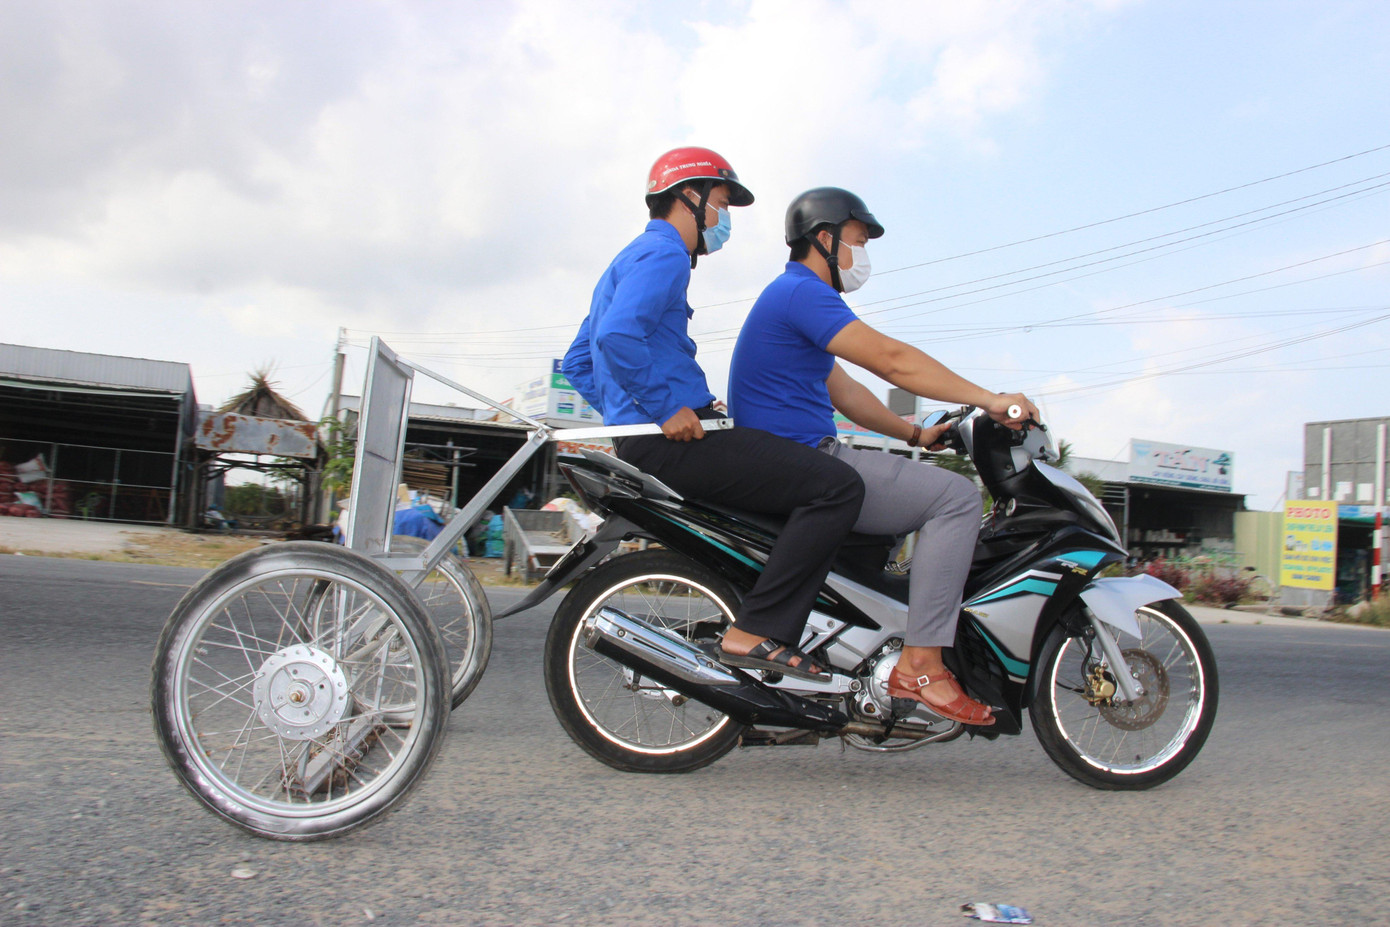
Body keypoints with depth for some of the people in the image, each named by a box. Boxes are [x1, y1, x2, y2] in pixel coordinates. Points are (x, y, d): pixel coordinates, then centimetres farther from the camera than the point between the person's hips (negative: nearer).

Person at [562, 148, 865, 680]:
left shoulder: (630, 260, 27)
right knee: (838, 487, -17)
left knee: (805, 474, 20)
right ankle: (755, 632, -16)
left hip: (642, 440, 11)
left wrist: (627, 416, 22)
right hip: (675, 439, -11)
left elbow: (576, 363, 28)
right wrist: (667, 408, -20)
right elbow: (617, 335, -25)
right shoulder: (664, 253, -6)